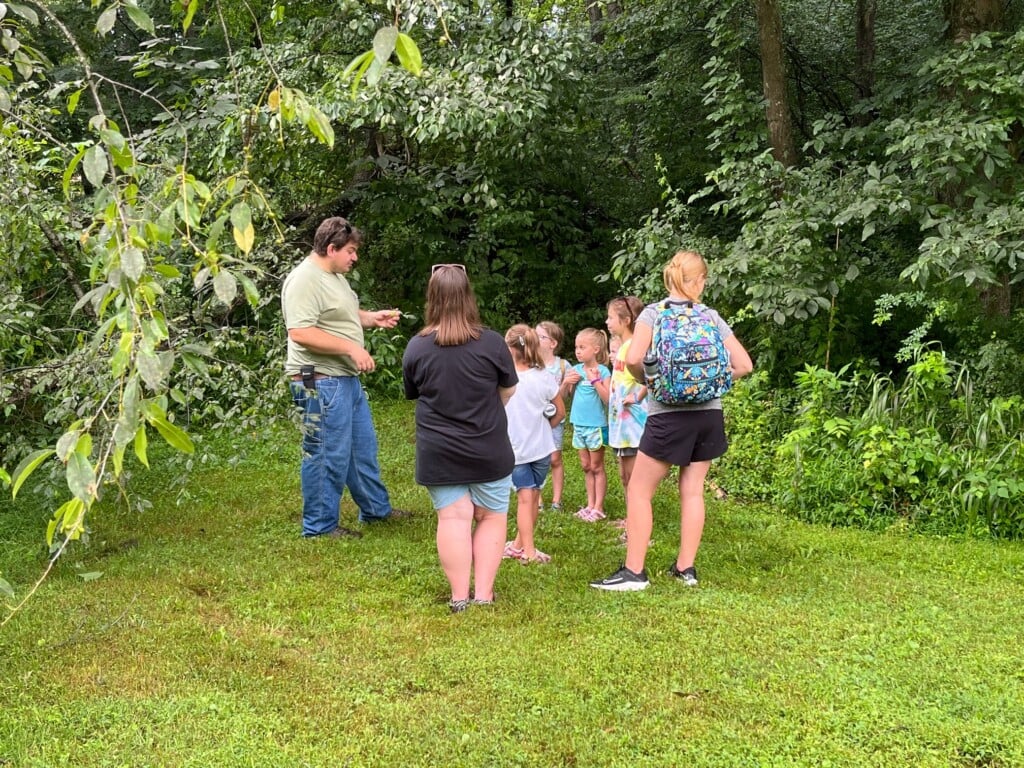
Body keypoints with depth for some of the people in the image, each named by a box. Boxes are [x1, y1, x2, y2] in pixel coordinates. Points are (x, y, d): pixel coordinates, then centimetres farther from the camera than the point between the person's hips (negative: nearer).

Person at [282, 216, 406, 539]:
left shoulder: (335, 276, 14)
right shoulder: (304, 280, -18)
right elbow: (300, 332, -28)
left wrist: (374, 318, 10)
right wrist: (351, 348, -26)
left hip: (347, 378, 11)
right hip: (321, 382, -11)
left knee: (363, 447, 20)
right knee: (329, 455, -2)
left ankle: (376, 508, 34)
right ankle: (320, 525, 10)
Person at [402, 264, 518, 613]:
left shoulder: (416, 348, -8)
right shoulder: (492, 343, -11)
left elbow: (413, 394, 7)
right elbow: (508, 390, 3)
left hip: (438, 452, 1)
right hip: (489, 450, -1)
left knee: (453, 519, 5)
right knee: (491, 518, 12)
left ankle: (459, 597, 8)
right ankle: (483, 594, 12)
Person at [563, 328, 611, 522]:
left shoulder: (602, 371, -11)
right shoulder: (576, 370, 5)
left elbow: (607, 399, -17)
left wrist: (596, 380, -22)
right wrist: (567, 382, -6)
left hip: (596, 425, -6)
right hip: (579, 424, 6)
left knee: (597, 467, 3)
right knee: (586, 467, 13)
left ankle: (598, 507, 10)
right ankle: (590, 505, 23)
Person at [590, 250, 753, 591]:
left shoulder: (653, 313, -3)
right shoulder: (712, 317, 6)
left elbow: (633, 359, -17)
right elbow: (743, 365, 5)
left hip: (669, 414, -4)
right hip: (708, 413, 4)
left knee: (639, 490, 3)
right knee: (693, 490, 12)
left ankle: (634, 572, 1)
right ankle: (685, 567, 17)